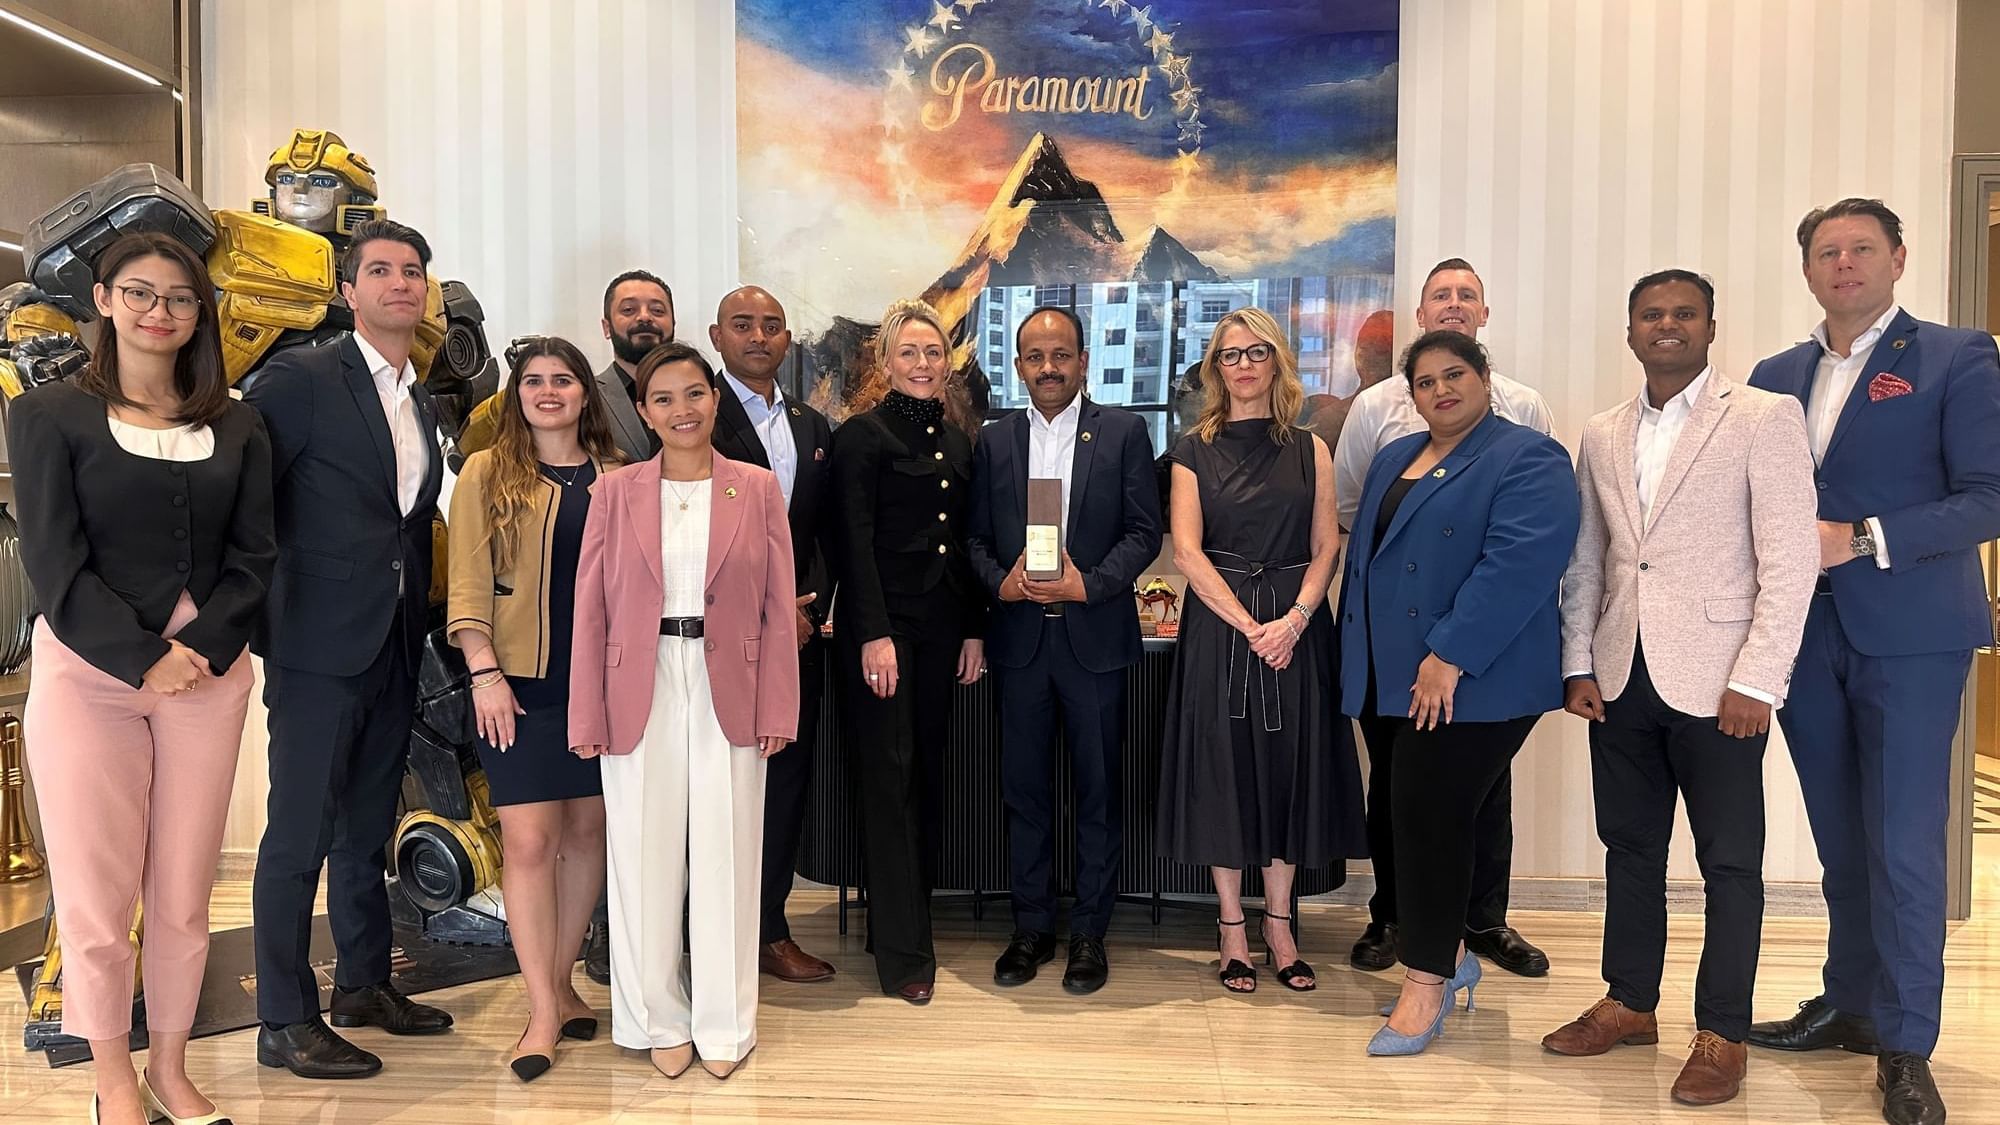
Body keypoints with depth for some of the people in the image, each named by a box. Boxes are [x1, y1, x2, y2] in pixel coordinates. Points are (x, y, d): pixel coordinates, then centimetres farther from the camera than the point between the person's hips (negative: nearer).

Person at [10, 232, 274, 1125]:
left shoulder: (236, 429, 9)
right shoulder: (50, 415, 2)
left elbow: (252, 557, 4)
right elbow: (55, 563, -5)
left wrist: (201, 648, -11)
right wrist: (142, 660, -14)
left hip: (208, 669, 2)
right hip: (88, 672, -2)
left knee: (184, 891, 8)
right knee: (96, 890, 3)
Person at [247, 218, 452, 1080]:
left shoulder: (424, 403, 14)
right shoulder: (301, 378, -7)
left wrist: (421, 620, 12)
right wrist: (253, 619, -11)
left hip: (395, 649, 7)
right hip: (319, 645, -7)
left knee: (369, 826, 17)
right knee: (300, 834, 0)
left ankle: (365, 983, 31)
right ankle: (285, 1022, 11)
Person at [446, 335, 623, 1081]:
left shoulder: (614, 476, 8)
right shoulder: (487, 473, 1)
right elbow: (468, 581, -3)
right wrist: (483, 672, -12)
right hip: (522, 680, -3)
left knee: (588, 830, 9)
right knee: (528, 841, -4)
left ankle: (560, 980, 25)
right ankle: (543, 1010, 6)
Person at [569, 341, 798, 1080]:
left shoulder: (758, 488, 2)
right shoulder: (616, 492, 2)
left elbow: (778, 609, 1)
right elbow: (591, 611, 1)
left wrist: (776, 709, -5)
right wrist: (588, 717, -3)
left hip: (729, 692, 0)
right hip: (641, 694, 1)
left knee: (725, 857, 7)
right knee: (645, 861, 8)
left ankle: (724, 1023, 22)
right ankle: (660, 1020, 24)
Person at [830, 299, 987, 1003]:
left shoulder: (958, 439, 13)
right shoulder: (862, 436, -5)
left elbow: (966, 542, 14)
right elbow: (855, 542, -11)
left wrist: (975, 629, 9)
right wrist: (874, 635, -17)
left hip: (942, 626, 6)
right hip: (881, 623, -6)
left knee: (927, 774, 11)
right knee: (888, 779, -2)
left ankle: (912, 916, 23)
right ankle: (902, 951, 4)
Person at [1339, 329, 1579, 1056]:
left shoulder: (1528, 461, -8)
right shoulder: (1395, 457, 17)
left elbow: (1520, 562, -20)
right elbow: (1363, 551, 21)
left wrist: (1449, 658, -25)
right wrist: (1354, 654, 15)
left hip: (1470, 683, -7)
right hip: (1390, 679, 7)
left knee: (1431, 819, -6)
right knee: (1415, 819, 12)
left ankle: (1427, 983, 6)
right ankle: (1450, 956, 28)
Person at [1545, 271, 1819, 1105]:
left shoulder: (1764, 418, -4)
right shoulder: (1603, 436, 12)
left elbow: (1791, 559, -9)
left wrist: (1755, 682, -14)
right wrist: (1578, 665, 6)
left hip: (1715, 682, -5)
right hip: (1621, 682, 5)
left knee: (1729, 862, 5)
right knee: (1629, 847, 14)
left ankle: (1721, 1036, 17)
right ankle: (1630, 1004, 28)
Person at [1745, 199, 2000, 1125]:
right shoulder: (1776, 376, 12)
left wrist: (1860, 540, -19)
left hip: (1909, 636, -4)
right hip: (1806, 637, 5)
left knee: (1903, 846, -2)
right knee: (1841, 842, 14)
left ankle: (1905, 1047, 10)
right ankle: (1850, 1005, 27)